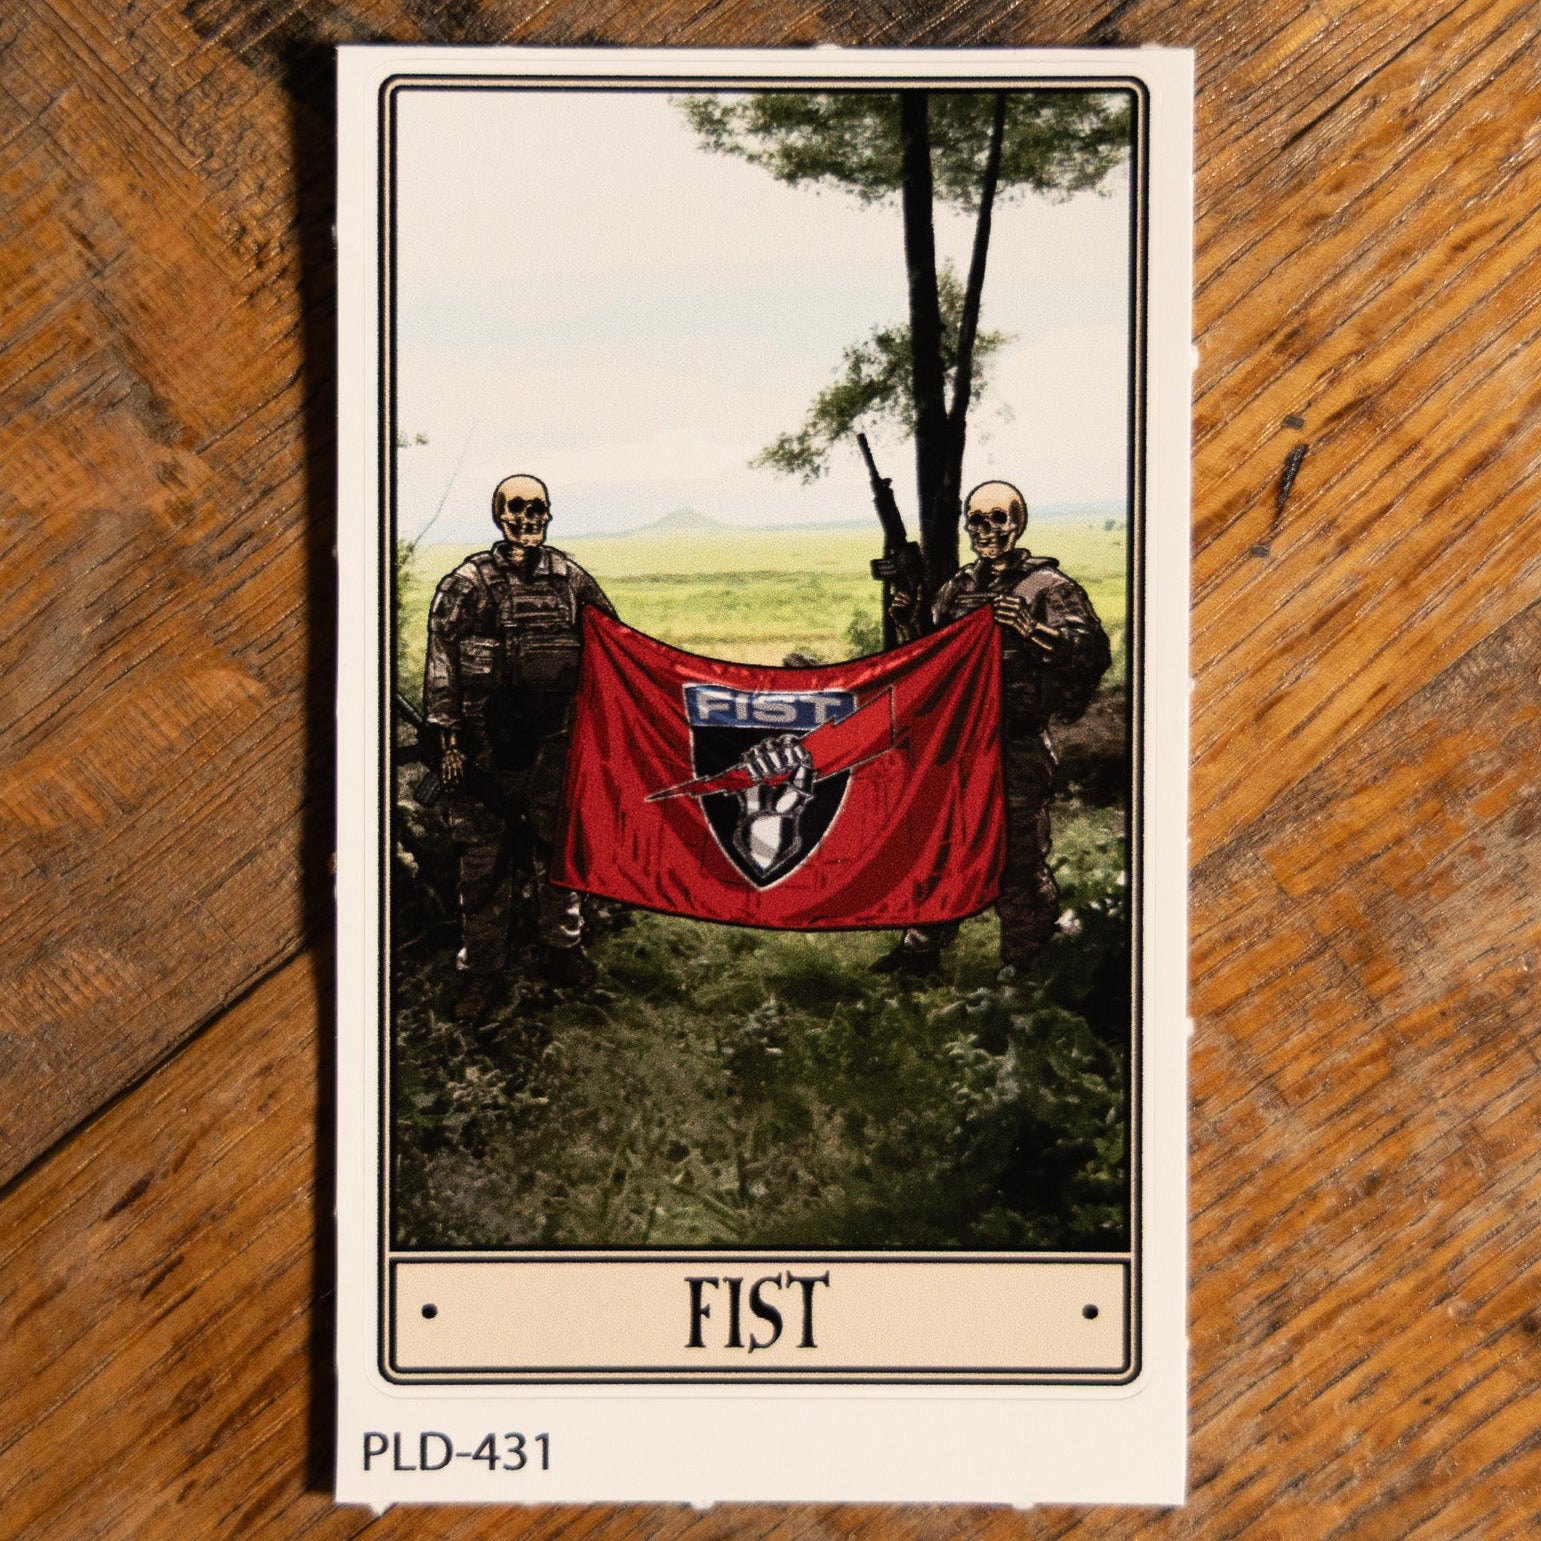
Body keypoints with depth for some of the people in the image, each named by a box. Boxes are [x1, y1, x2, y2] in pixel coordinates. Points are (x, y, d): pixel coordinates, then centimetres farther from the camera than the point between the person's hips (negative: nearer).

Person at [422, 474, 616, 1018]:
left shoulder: (570, 578, 7)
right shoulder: (468, 583, -2)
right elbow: (441, 658, -4)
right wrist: (448, 736, -8)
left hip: (553, 742, 3)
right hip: (486, 743, -3)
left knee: (560, 846, 11)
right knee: (482, 858, 2)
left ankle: (562, 951, 26)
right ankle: (481, 969, 12)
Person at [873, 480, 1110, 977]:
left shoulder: (1047, 586, -7)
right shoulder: (959, 586, 11)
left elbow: (1094, 651, -18)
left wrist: (1030, 628, -29)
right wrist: (910, 615, 3)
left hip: (1018, 749, -6)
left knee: (1018, 860, 1)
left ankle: (1024, 963, 14)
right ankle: (923, 946, 28)